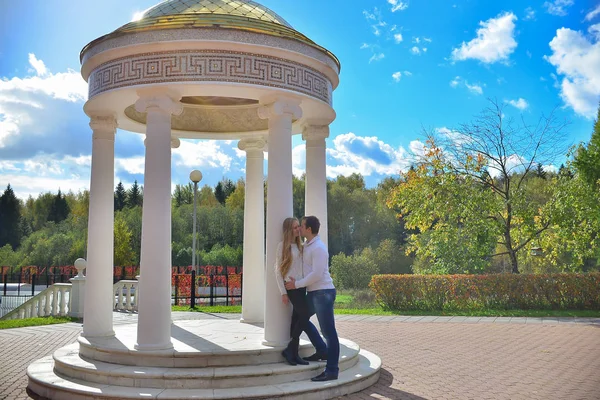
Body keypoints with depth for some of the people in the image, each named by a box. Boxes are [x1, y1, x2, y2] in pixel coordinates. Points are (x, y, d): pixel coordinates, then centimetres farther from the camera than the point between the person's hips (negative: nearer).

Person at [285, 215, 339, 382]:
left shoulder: (318, 248, -16)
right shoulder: (306, 246, 12)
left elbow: (317, 274, -22)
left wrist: (296, 284, -14)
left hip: (323, 292, -10)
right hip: (313, 292, 10)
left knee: (329, 332, -6)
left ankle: (332, 371, -2)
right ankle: (321, 351, 30)